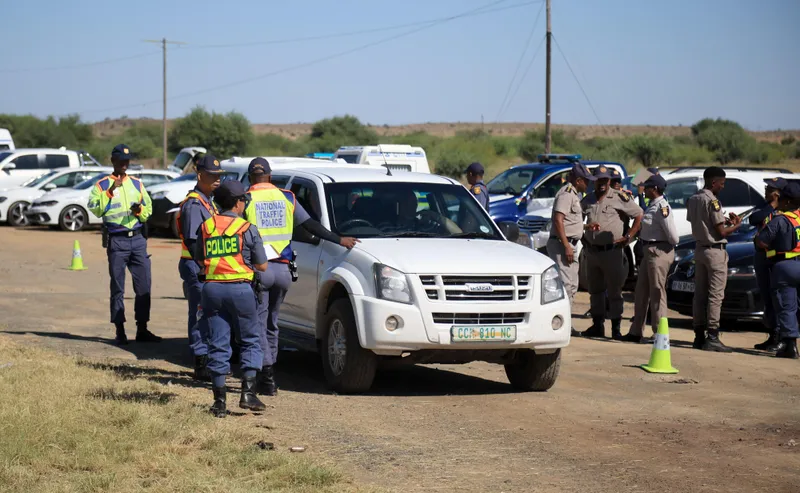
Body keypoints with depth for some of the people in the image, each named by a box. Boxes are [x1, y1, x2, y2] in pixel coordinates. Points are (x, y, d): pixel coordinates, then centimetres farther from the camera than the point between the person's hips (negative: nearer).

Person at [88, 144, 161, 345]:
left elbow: (149, 208, 16)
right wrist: (110, 191, -18)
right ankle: (120, 331, 6)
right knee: (117, 288, 1)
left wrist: (140, 210, -5)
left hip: (138, 238, 4)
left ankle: (142, 330, 10)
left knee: (144, 286, 2)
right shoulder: (103, 185, 2)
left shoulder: (137, 184, 15)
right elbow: (95, 209, -12)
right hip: (117, 240, -4)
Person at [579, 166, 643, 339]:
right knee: (595, 290, 12)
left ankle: (616, 328, 2)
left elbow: (639, 215, -4)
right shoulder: (588, 200, 9)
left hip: (612, 251, -6)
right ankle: (597, 326, 20)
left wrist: (628, 237, -8)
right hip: (592, 251, 6)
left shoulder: (619, 198, -7)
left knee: (614, 291, -2)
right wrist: (585, 232, 7)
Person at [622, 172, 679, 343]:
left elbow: (672, 235, -20)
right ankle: (636, 332, 21)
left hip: (659, 252, -10)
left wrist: (671, 245, -4)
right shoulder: (653, 206, 13)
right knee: (641, 291, 14)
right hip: (649, 251, 10)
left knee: (657, 292, -5)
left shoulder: (662, 207, -18)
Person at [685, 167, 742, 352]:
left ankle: (699, 336, 13)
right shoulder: (712, 201, -17)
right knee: (715, 295, -6)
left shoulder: (692, 200, 9)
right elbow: (721, 232, -17)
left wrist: (723, 220, 15)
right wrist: (736, 225, 0)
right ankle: (712, 338, -8)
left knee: (700, 294, 10)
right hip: (715, 251, -8)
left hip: (699, 248, 8)